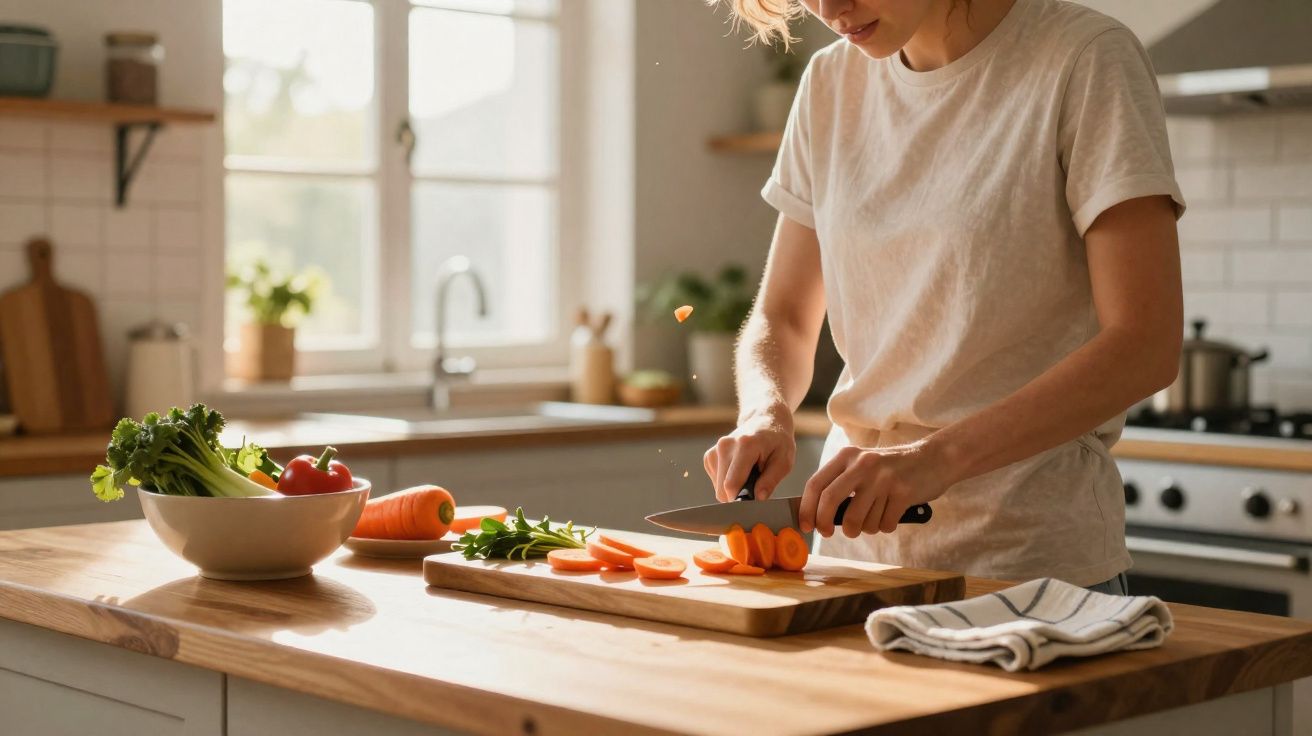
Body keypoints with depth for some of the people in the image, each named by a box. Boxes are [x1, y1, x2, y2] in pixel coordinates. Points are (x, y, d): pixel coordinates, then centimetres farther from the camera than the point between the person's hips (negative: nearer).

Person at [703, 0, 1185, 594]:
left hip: (1033, 554, -4)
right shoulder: (831, 82, 6)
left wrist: (939, 456, -27)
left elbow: (1146, 346, -18)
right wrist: (765, 412, -12)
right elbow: (782, 319, 10)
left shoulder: (1086, 60, -11)